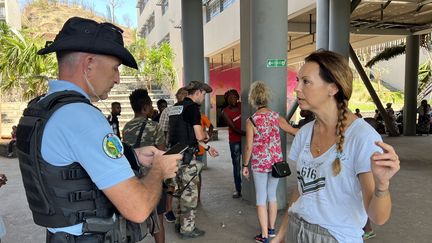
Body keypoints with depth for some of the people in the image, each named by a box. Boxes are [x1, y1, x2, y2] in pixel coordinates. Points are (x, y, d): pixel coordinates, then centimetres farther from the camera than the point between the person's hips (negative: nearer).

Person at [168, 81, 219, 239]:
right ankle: (187, 229, 15)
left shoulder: (175, 107, 15)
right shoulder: (192, 107, -13)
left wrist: (207, 148, 20)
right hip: (187, 156, -9)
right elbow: (199, 136, -16)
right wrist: (207, 136, 9)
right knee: (190, 193, 3)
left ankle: (180, 223, 32)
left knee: (182, 190, 20)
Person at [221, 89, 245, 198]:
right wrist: (246, 133, -29)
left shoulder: (241, 105, -1)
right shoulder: (225, 112, -7)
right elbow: (233, 128, -16)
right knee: (236, 165, 6)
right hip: (234, 141, -1)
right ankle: (238, 189, 17)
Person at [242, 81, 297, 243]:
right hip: (276, 162, 4)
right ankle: (271, 229, 35)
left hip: (260, 164, -4)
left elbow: (249, 147, -12)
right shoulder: (276, 116, -1)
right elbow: (295, 132, 7)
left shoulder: (251, 121, -12)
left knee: (261, 198, 8)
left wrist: (245, 165, 0)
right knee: (272, 195, 20)